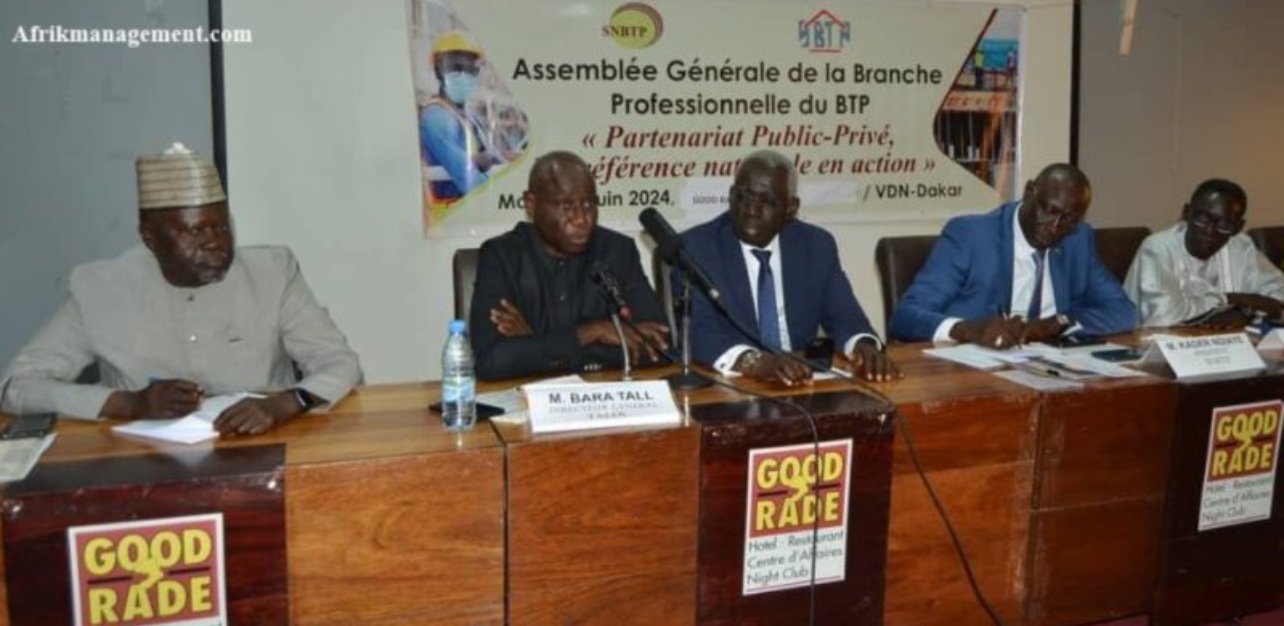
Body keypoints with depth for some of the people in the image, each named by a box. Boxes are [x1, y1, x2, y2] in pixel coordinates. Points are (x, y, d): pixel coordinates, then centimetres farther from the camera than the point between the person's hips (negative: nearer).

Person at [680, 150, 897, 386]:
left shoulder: (817, 245, 5)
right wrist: (750, 360, -36)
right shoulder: (695, 246, -6)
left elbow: (843, 315, 3)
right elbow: (697, 328, -18)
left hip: (803, 381, 3)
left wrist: (863, 345, -20)